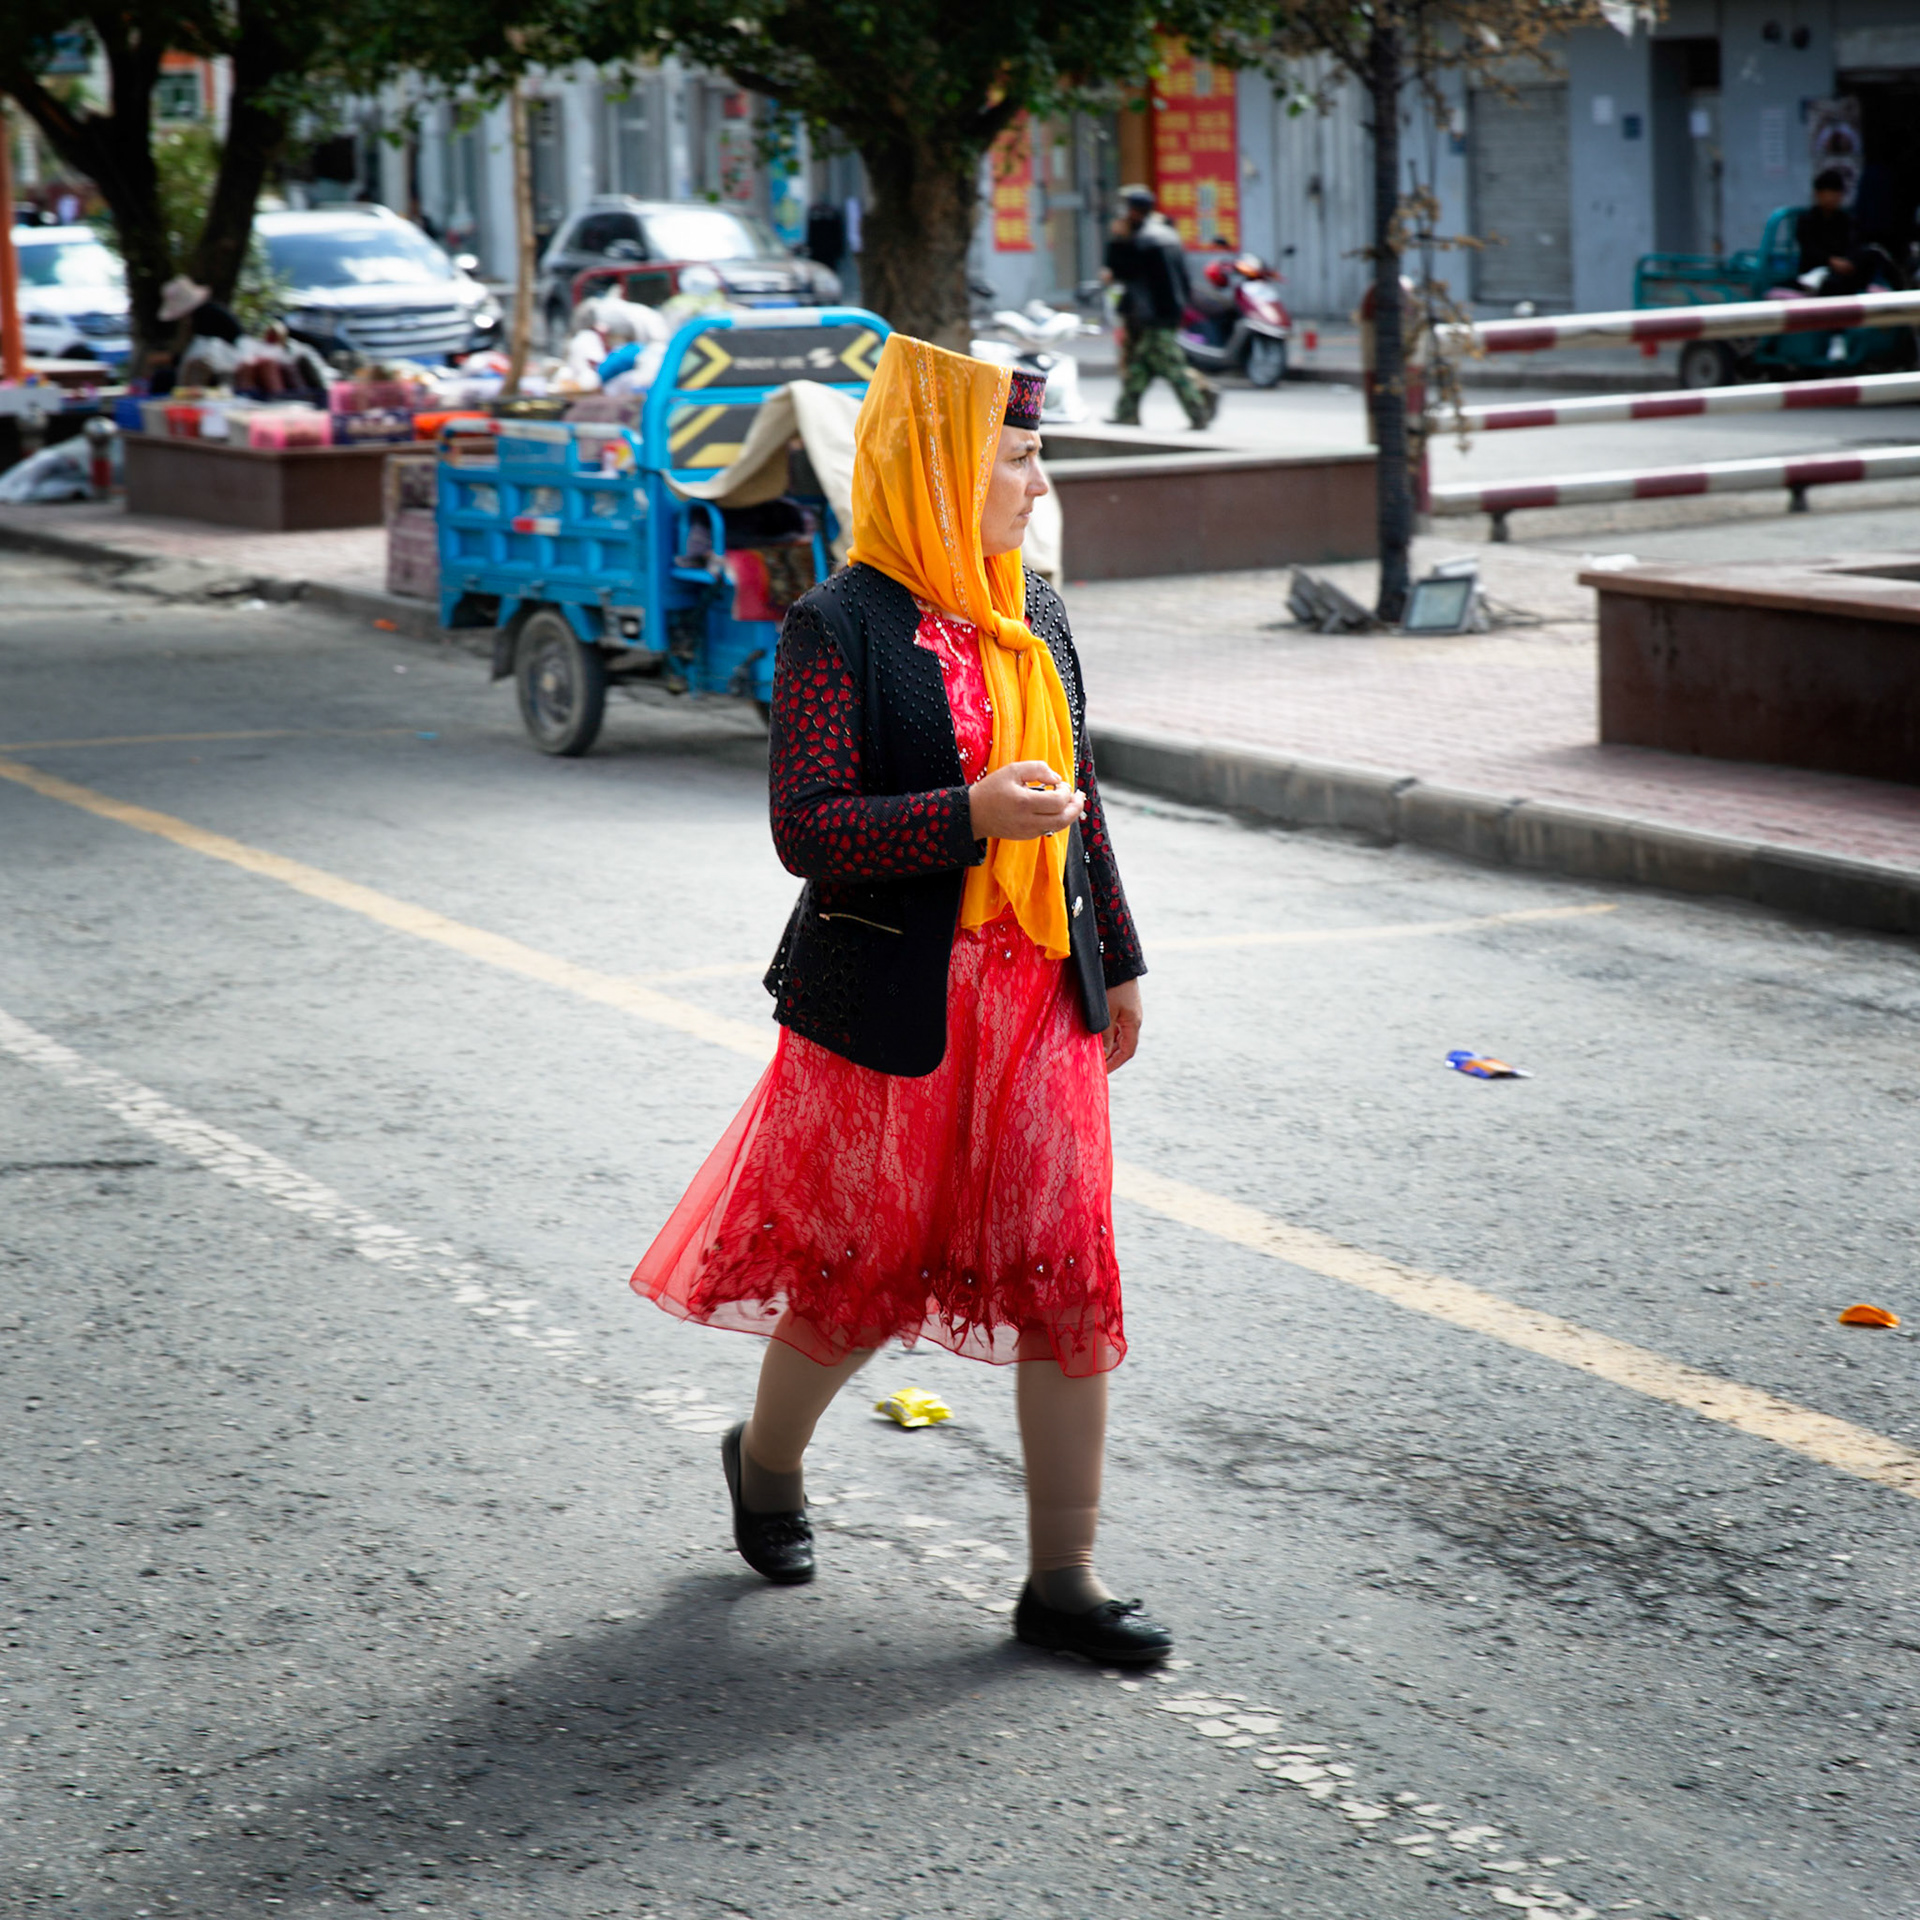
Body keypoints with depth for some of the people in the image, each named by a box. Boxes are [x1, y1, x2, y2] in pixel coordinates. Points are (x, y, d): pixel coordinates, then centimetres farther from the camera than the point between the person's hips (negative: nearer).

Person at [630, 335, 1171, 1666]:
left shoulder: (1033, 614, 9)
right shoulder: (841, 630, -11)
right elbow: (809, 828, -18)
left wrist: (1117, 960, 18)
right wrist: (973, 816, -28)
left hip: (1039, 995, 6)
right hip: (892, 1006, -5)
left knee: (1069, 1277, 1)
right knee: (866, 1272, 8)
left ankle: (1062, 1580, 9)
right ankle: (768, 1459, 39)